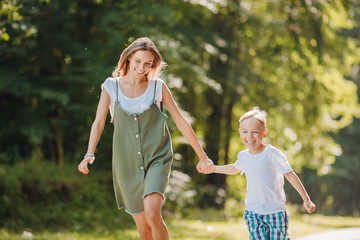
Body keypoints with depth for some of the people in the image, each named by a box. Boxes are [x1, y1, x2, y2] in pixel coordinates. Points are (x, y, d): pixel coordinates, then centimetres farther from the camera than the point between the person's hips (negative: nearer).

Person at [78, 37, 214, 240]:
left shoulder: (158, 87, 0)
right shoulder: (111, 87, 1)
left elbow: (181, 122, 4)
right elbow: (99, 122, -5)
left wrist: (203, 157, 5)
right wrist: (90, 154, -22)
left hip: (156, 160, -2)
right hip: (127, 163, 2)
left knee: (152, 214, -25)